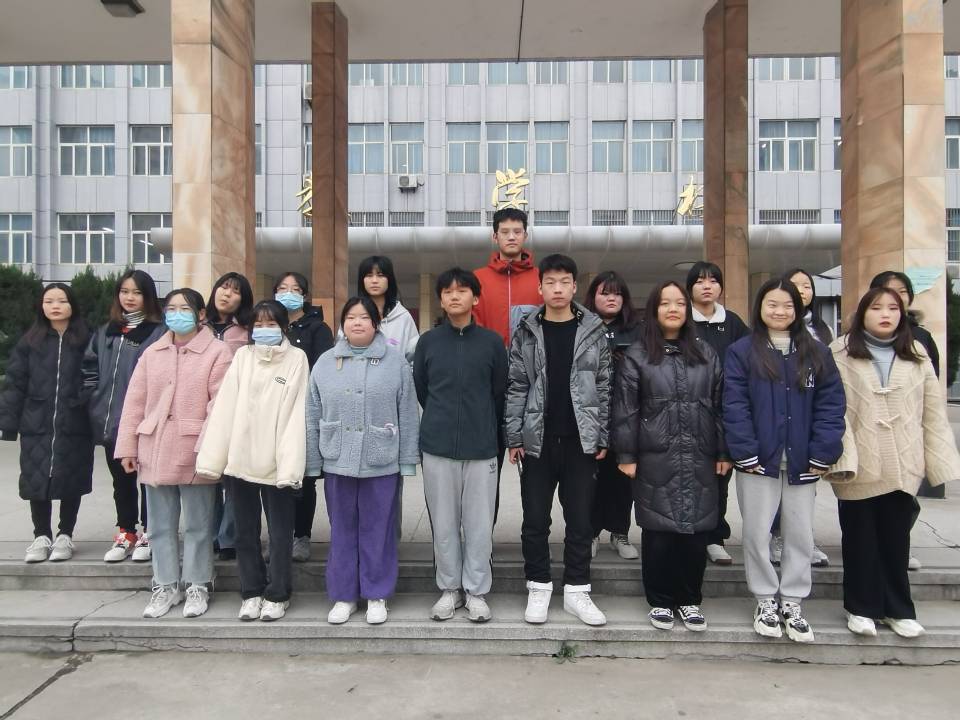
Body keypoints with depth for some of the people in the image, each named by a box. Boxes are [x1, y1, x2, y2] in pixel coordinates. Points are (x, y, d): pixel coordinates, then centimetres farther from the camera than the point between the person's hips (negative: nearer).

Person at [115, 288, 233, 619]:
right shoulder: (152, 353, 11)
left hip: (194, 452, -5)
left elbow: (220, 405, -11)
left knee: (197, 524, 7)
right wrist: (128, 446, 5)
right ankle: (166, 585, 26)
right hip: (154, 450, 5)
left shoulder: (217, 351, -5)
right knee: (160, 525, 13)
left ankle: (197, 586, 21)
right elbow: (135, 402, 10)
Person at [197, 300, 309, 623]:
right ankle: (251, 592, 27)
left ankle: (277, 595, 23)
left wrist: (290, 465, -17)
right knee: (246, 532, 13)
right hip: (239, 460, 3)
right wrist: (211, 457, -6)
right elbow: (224, 406, 1)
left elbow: (297, 413, -8)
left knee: (279, 533, 7)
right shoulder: (242, 356, 8)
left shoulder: (297, 358, -1)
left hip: (276, 463, -3)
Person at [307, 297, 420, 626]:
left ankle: (377, 594, 23)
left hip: (381, 463, -2)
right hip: (337, 462, 2)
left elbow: (407, 415, -1)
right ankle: (344, 595, 26)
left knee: (378, 531, 8)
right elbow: (313, 417, 7)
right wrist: (313, 462, 5)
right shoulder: (325, 362, 5)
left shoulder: (395, 360, -1)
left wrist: (408, 461, -3)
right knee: (342, 531, 12)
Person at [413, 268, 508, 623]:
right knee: (443, 523, 9)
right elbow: (420, 390, 12)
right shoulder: (428, 341, 3)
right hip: (437, 447, 1)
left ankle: (476, 591, 20)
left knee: (479, 523, 5)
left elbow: (500, 393, 7)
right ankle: (449, 588, 24)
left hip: (481, 447, -1)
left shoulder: (492, 341, 0)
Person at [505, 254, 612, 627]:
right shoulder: (526, 332, 2)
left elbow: (604, 386, 4)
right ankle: (538, 587, 20)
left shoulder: (594, 331, 3)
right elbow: (515, 387, 1)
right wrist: (514, 437, -5)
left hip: (580, 440, 0)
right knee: (535, 519, 6)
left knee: (580, 519, 7)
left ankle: (576, 591, 19)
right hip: (537, 440, 0)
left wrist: (603, 437, -1)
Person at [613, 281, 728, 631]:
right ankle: (660, 600, 19)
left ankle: (690, 600, 23)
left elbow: (720, 405, 10)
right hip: (655, 461, -2)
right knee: (658, 533, 3)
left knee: (696, 532, 6)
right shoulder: (637, 355, 1)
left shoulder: (706, 354, 10)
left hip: (699, 460, 3)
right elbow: (625, 410, -2)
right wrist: (626, 455, -6)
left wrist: (723, 453, 7)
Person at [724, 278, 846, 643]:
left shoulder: (816, 353, 6)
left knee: (800, 534, 11)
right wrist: (746, 454, -14)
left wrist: (823, 453, -7)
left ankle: (792, 603, 26)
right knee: (757, 533, 5)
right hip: (760, 460, -2)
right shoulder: (742, 352, -2)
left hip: (802, 462, 3)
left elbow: (830, 403, 2)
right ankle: (766, 600, 22)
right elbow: (735, 406, -8)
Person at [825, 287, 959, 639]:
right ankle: (861, 607, 22)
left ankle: (897, 609, 26)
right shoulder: (841, 352, -3)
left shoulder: (916, 354, 9)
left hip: (903, 465, 3)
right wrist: (842, 456, -17)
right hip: (859, 465, -3)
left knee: (896, 537, 11)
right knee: (860, 538, 8)